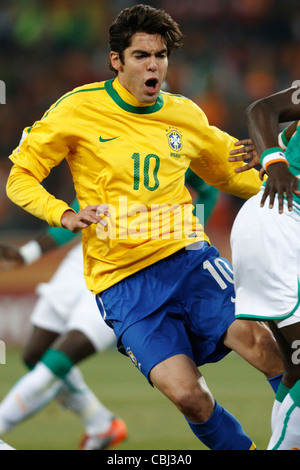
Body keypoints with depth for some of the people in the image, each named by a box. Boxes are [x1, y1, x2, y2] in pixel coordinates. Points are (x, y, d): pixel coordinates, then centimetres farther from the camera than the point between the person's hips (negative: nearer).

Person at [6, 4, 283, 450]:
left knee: (259, 341, -25)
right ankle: (238, 446, 5)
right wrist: (64, 215, -14)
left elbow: (231, 173, 29)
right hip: (122, 279, -3)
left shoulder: (185, 114, 11)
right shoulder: (80, 109, -1)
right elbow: (20, 179, 4)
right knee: (187, 394, -21)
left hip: (187, 257, 3)